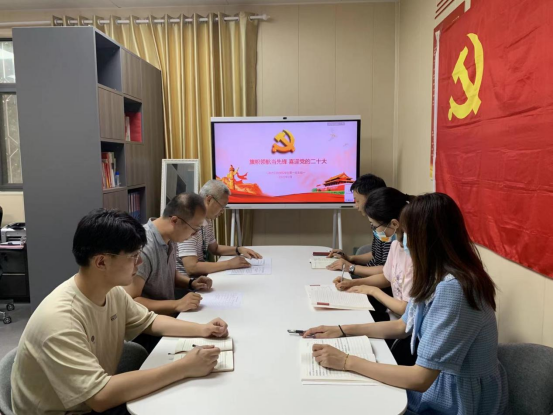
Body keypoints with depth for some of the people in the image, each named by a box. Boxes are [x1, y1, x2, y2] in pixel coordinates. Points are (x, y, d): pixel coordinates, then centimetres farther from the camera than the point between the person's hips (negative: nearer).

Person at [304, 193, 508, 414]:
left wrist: (347, 362, -22)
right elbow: (403, 326, 10)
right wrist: (342, 330, 5)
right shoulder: (436, 277, -1)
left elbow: (420, 379, -30)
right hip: (440, 383, 7)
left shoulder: (452, 289, -31)